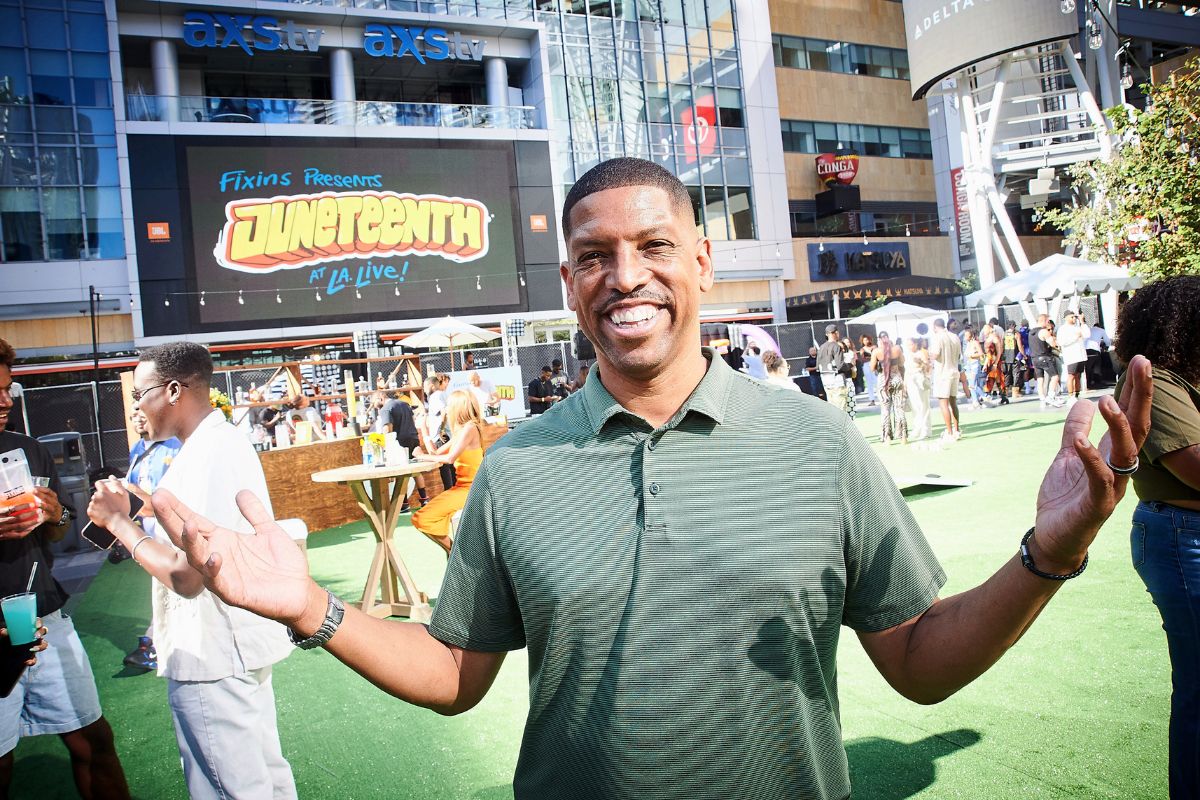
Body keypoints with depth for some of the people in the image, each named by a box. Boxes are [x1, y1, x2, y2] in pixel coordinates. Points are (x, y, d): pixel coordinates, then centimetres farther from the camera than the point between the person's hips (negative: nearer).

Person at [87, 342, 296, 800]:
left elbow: (186, 575, -26)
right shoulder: (225, 441, 10)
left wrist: (119, 522, -14)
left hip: (211, 658, -10)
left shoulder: (205, 456, -22)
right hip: (240, 643, 10)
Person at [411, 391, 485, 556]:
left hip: (469, 490, -10)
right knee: (420, 518, 5)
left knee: (424, 518, -16)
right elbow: (436, 452, 13)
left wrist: (426, 457, -9)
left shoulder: (469, 428, -15)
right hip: (461, 487, 10)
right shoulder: (461, 430, 15)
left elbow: (450, 458, -24)